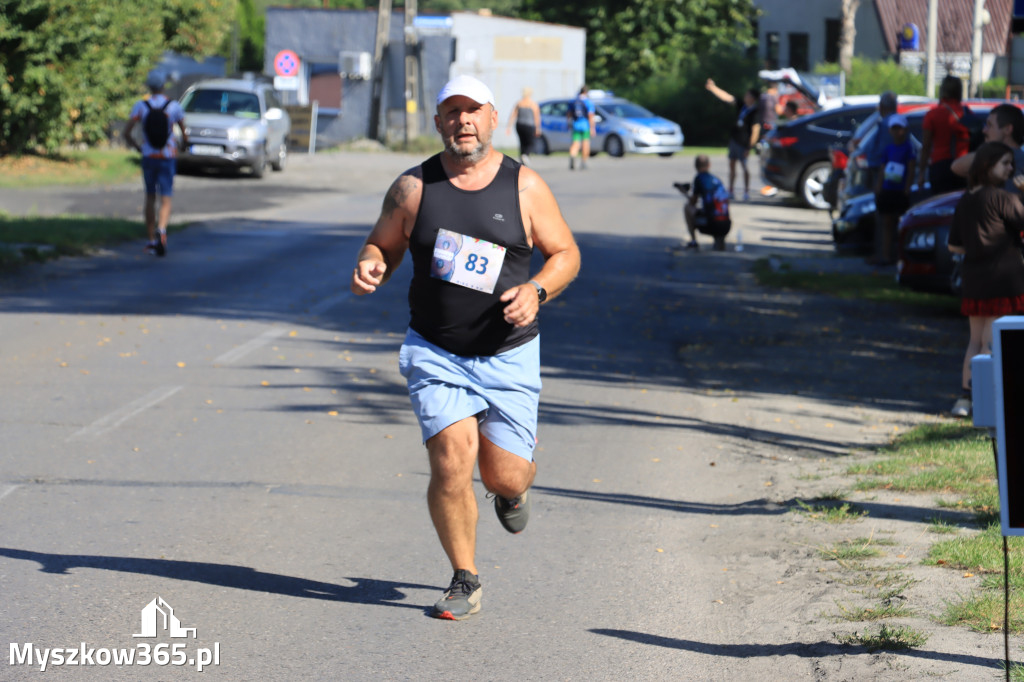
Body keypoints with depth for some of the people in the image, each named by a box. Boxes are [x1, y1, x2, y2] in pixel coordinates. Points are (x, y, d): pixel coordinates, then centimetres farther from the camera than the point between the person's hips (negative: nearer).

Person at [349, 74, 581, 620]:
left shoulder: (524, 187, -3)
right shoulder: (413, 187, -1)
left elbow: (566, 254, 4)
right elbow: (382, 243, 11)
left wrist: (536, 290, -15)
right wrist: (369, 266, -13)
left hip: (508, 355, 0)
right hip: (436, 354, 0)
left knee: (505, 477, -1)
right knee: (451, 463, -15)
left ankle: (514, 487, 40)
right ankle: (465, 581, 5)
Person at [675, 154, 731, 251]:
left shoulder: (699, 178, 0)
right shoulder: (717, 180, 16)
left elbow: (692, 202, 8)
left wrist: (685, 192, 28)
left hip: (710, 224, -6)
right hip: (726, 227, 6)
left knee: (687, 207, 13)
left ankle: (693, 241, 10)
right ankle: (719, 243, 14)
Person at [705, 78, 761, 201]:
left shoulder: (755, 113, -15)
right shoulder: (741, 105, 5)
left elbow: (755, 131, -17)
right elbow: (726, 97, 8)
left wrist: (749, 147, -19)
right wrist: (712, 87, 4)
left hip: (744, 143, -8)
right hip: (734, 139, 8)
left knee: (744, 166, -3)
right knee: (732, 164, 11)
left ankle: (746, 191, 5)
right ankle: (731, 190, 18)